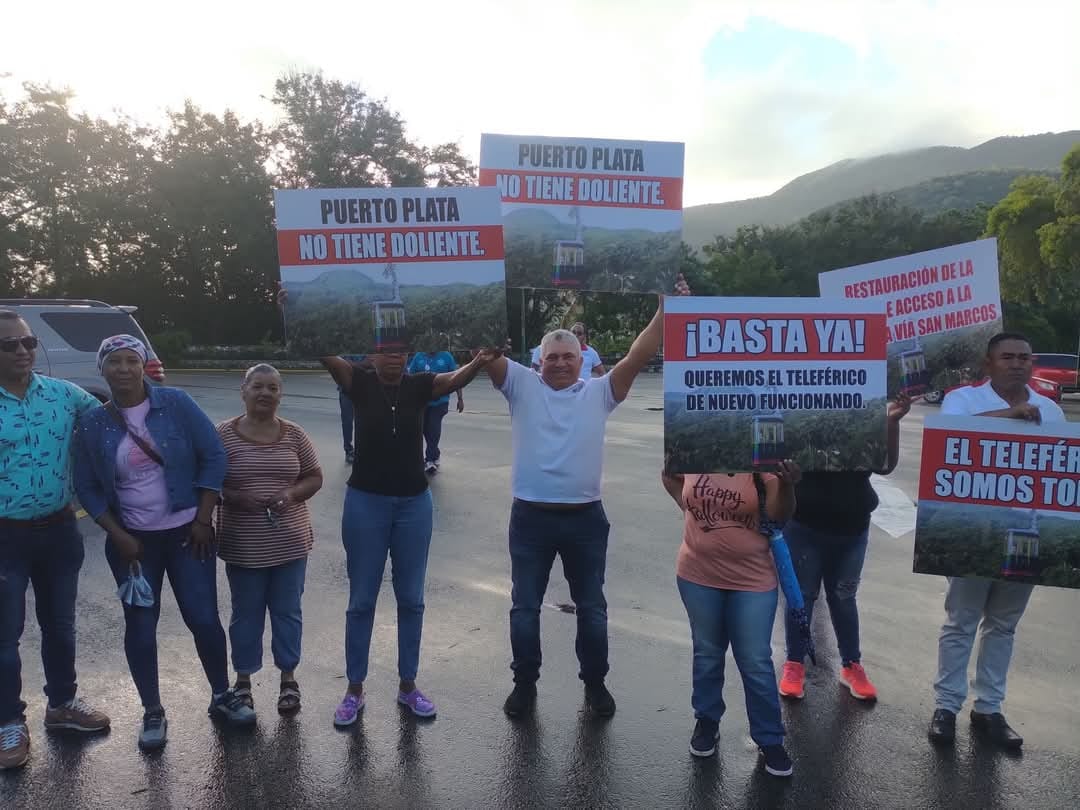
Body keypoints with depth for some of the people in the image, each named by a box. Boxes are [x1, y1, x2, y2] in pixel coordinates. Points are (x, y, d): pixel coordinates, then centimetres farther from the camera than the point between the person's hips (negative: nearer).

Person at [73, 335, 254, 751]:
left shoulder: (175, 403, -9)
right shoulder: (92, 424, -3)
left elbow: (213, 455, -7)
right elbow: (87, 488, 3)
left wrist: (203, 519, -9)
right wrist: (118, 536, -6)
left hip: (186, 533, -1)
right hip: (132, 541, 1)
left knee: (204, 618, 3)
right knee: (140, 627, 7)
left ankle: (222, 696, 23)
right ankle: (153, 713, 24)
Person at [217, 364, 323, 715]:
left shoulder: (294, 434, 0)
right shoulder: (224, 434, -5)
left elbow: (314, 477, 5)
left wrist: (291, 494, -13)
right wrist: (234, 497, -19)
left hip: (290, 542, 2)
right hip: (243, 545, -1)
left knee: (287, 611, 12)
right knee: (246, 613, 12)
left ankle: (288, 676, 29)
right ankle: (243, 679, 30)